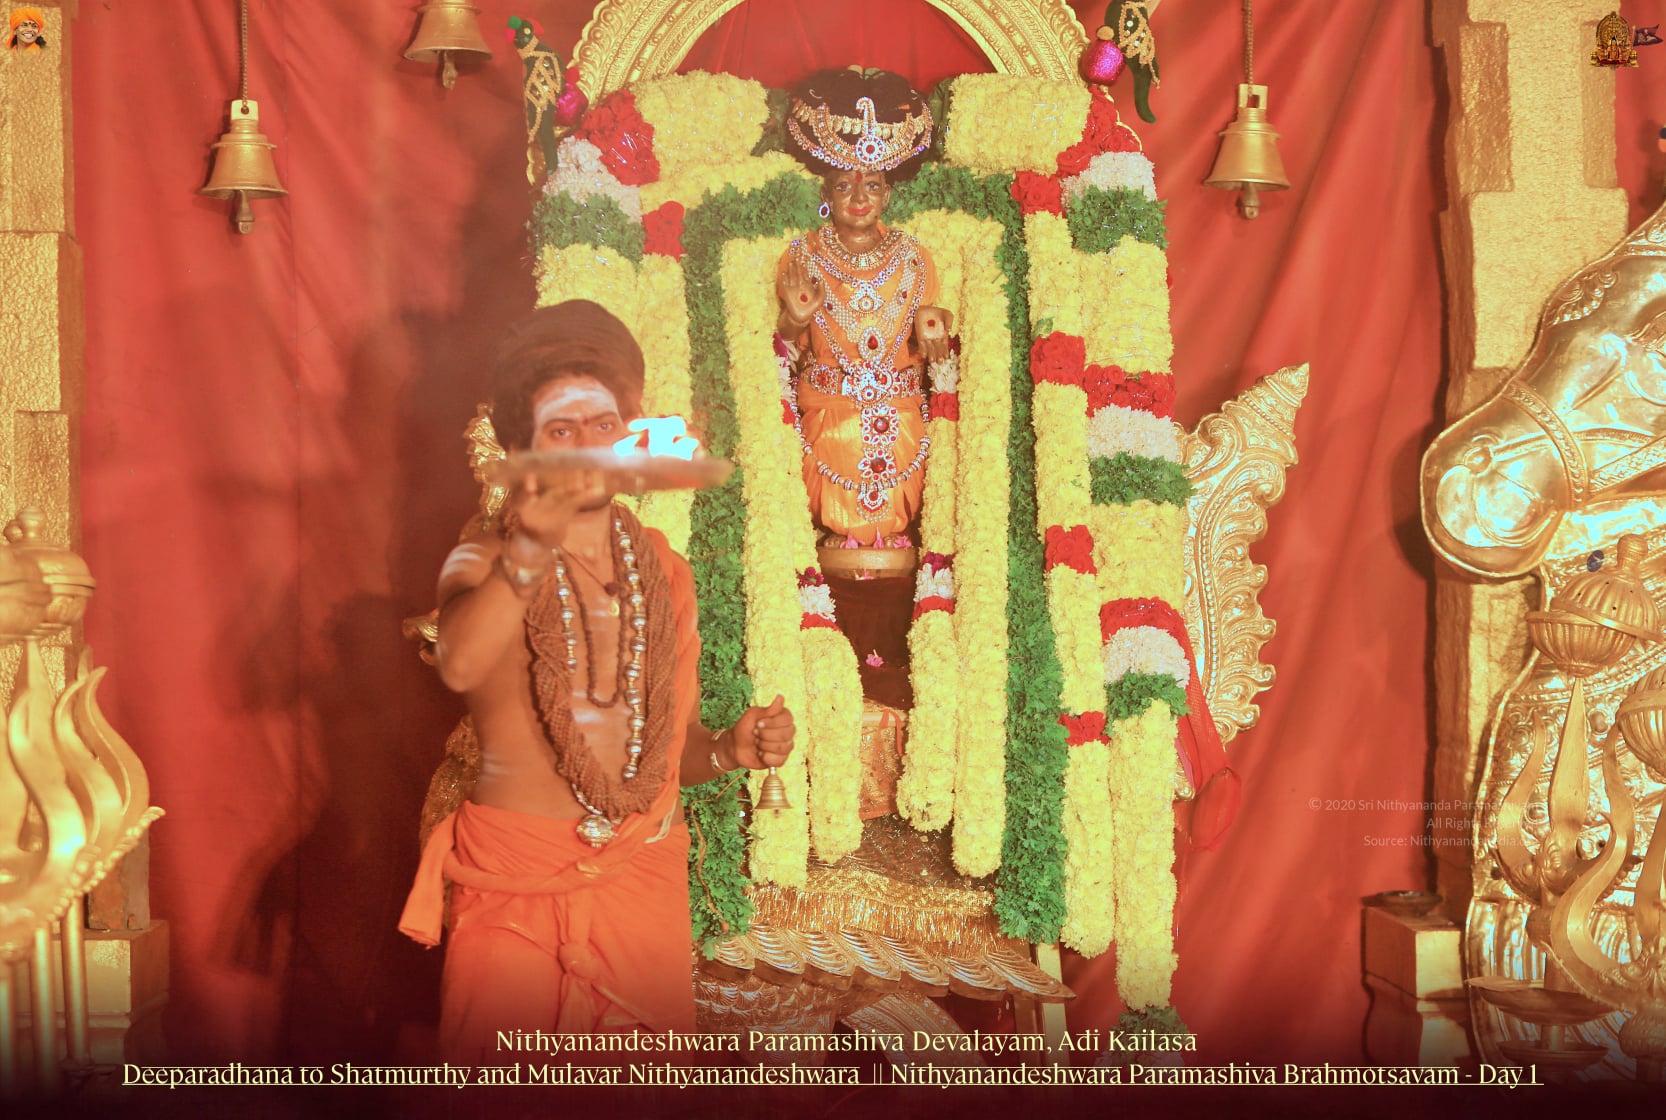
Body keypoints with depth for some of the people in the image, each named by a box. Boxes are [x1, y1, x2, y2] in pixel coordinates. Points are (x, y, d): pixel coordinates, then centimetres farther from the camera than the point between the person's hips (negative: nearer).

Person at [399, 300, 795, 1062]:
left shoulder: (664, 572, 12)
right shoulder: (482, 564, 0)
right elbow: (460, 666, -25)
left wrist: (731, 748, -2)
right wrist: (532, 548, -38)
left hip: (644, 878, 3)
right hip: (514, 883, -3)